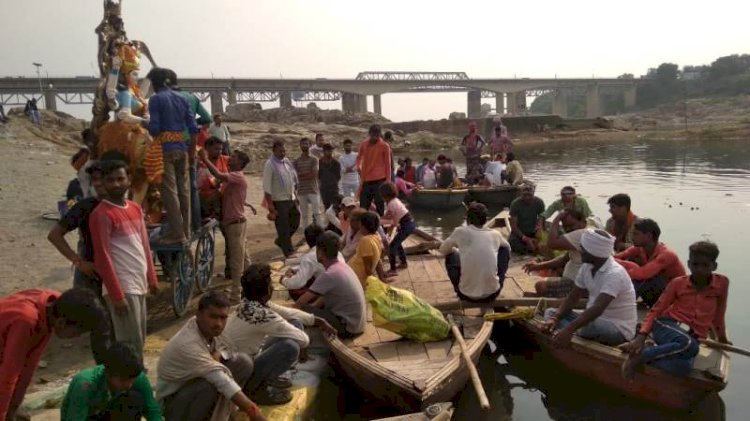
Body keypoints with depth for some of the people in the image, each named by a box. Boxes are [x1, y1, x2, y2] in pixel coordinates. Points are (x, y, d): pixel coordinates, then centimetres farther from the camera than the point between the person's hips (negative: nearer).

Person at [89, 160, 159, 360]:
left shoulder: (135, 208, 11)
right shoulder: (101, 214, -13)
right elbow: (103, 258, -16)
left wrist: (152, 278, 16)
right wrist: (116, 295, -18)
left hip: (139, 284, 8)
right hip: (123, 287, -8)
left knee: (139, 340, 16)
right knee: (131, 344, -5)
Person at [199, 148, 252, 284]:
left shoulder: (238, 176, -15)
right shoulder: (232, 177, 18)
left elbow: (218, 175, -30)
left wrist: (205, 159, -22)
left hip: (235, 223, -10)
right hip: (232, 222, 10)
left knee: (236, 258, -4)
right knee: (242, 255, 17)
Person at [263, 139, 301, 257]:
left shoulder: (287, 161, 9)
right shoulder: (270, 165, -13)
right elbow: (267, 187, -15)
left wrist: (295, 197, 16)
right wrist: (270, 206, -18)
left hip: (291, 199, 8)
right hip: (279, 202, -7)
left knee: (295, 223, 17)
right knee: (283, 229, 0)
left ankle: (280, 241, 39)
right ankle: (289, 253, 11)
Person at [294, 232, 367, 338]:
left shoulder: (329, 275, -23)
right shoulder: (342, 266, 4)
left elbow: (301, 302, -16)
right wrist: (312, 306, 6)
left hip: (348, 327, -9)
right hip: (356, 323, 9)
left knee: (302, 310, -13)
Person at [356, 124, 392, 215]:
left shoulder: (385, 146, -5)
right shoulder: (363, 144, 6)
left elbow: (388, 164, -2)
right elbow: (359, 156, 22)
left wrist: (388, 180, -5)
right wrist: (358, 166, 2)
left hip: (379, 180, -4)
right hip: (366, 180, 4)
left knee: (379, 206, 2)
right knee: (363, 206, 8)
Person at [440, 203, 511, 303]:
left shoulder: (460, 232, -3)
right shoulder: (495, 234, 3)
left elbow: (442, 250, 16)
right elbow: (508, 247, 27)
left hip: (467, 295, -1)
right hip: (492, 294, 1)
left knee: (451, 254, 22)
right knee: (505, 249, 22)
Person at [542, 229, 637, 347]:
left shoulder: (614, 273, -25)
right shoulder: (587, 267, 0)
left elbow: (597, 309, -37)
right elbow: (572, 298, 4)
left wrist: (569, 330, -47)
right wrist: (555, 318, -14)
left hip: (619, 329, -8)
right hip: (595, 320, 8)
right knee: (550, 313, -2)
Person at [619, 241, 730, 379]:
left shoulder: (722, 283, 2)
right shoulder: (678, 283, 2)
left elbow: (718, 314, 18)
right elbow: (656, 310, 2)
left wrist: (722, 338, 31)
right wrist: (641, 336, -13)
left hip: (693, 338, 1)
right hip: (666, 325, -1)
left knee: (684, 367, -37)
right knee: (689, 345, -40)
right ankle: (641, 354, -25)